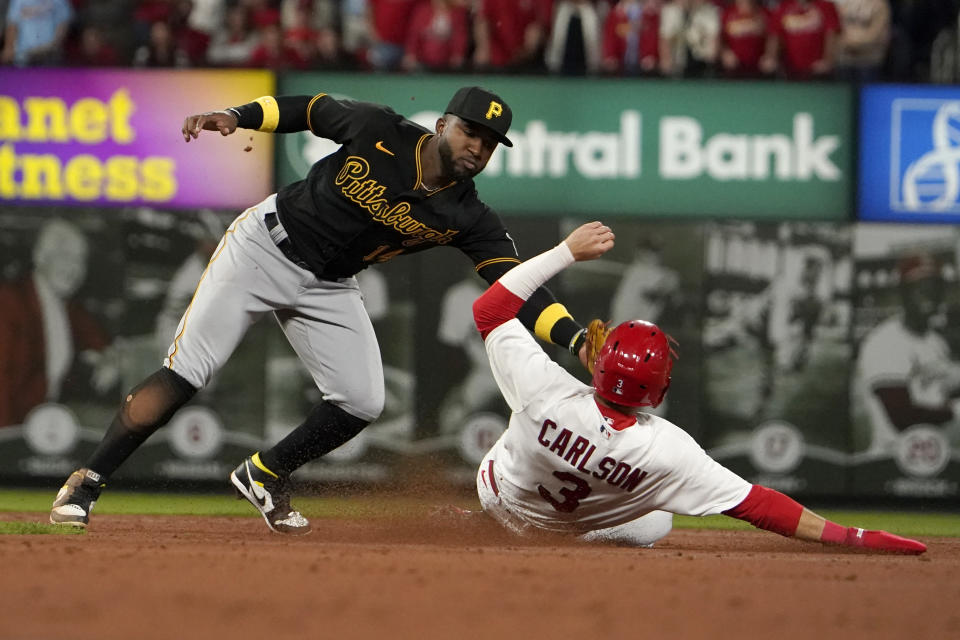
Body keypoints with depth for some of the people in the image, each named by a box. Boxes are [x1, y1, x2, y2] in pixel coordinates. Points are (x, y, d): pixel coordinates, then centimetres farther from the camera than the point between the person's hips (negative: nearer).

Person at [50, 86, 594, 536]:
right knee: (184, 374, -13)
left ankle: (265, 476, 18)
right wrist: (235, 117, -18)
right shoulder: (379, 131, -18)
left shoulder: (468, 220, -13)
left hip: (329, 288, 4)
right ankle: (87, 484, -6)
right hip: (266, 246, -4)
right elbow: (314, 109, -3)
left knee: (362, 402, -8)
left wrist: (578, 338, -35)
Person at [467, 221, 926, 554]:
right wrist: (855, 539, -41)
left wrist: (567, 252, -23)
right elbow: (755, 506, -40)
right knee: (655, 525, 27)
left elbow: (489, 308, -27)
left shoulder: (546, 389, -39)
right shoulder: (665, 450, -41)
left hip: (496, 498, 0)